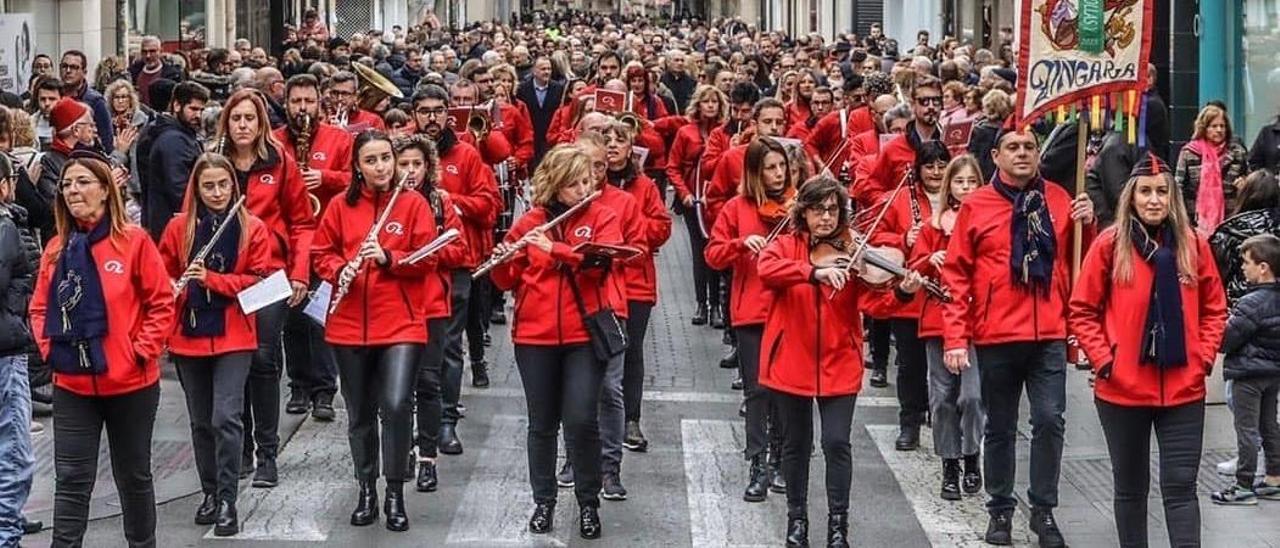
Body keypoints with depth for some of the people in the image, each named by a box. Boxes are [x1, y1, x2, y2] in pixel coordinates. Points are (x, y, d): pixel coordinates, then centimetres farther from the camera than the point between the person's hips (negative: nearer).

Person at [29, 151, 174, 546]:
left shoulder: (133, 241, -8)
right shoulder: (56, 248, 5)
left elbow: (162, 303, -7)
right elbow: (40, 308, 12)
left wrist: (143, 351, -12)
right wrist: (50, 347, -3)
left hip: (131, 383, -3)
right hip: (72, 385, 3)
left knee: (133, 475, 14)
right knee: (71, 480, 0)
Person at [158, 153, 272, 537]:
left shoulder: (252, 229, -3)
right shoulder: (178, 227, 2)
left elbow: (258, 281, -7)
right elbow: (162, 276, 7)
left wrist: (210, 278, -18)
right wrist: (175, 288, -15)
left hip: (232, 336, -3)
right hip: (189, 336, 3)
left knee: (226, 417, -12)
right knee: (201, 421, 12)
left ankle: (228, 500, -6)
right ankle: (210, 492, 25)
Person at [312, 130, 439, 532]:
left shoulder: (413, 204, -1)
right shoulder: (341, 206, 5)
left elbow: (427, 258, -5)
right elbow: (321, 253, 9)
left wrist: (388, 258, -20)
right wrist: (341, 270, -12)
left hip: (401, 324, -3)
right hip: (350, 325, 3)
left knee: (396, 405, -16)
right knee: (360, 413, 11)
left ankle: (395, 493, -1)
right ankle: (366, 490, 26)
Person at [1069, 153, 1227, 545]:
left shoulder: (1193, 245, 3)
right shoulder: (1109, 245, -4)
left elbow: (1214, 309, 11)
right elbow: (1082, 311, 0)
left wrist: (1204, 358, 0)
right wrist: (1104, 360, -9)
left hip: (1183, 389, 1)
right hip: (1122, 390, -1)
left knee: (1181, 486, -1)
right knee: (1131, 487, 11)